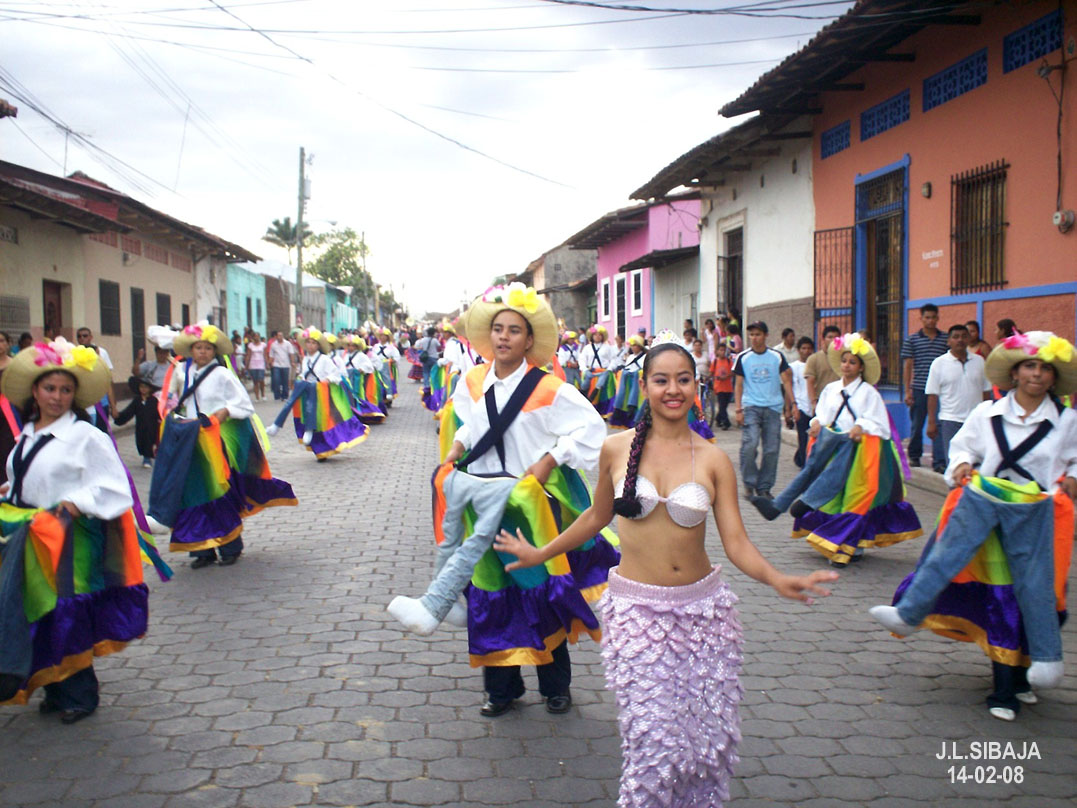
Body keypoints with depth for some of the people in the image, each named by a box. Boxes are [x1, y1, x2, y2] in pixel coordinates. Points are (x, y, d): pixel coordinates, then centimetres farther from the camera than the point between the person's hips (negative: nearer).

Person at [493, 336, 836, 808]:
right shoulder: (617, 450, -1)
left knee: (707, 735, 6)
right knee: (654, 742, -7)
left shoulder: (713, 460, -1)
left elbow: (736, 543, -5)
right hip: (636, 609, -1)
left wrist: (778, 580, -23)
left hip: (702, 608, 1)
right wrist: (540, 554, 22)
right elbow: (597, 516, 15)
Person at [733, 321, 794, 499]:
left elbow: (786, 381, 8)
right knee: (749, 444, -17)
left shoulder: (777, 356, 6)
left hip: (773, 407, 2)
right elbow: (738, 385, 5)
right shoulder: (743, 358, 4)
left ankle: (764, 487, 13)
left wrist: (791, 404, -2)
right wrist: (738, 409, -4)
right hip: (751, 406, -2)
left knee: (772, 449, 1)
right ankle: (749, 483, -1)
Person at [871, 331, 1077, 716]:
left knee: (1033, 584, 1)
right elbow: (962, 445, 14)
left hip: (1033, 511, -1)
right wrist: (961, 465, -4)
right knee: (946, 556, -8)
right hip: (980, 500, 1)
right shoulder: (987, 413, 1)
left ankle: (1045, 657, 12)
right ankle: (908, 613, 0)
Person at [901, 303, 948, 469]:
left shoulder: (945, 339, 8)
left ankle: (939, 461, -4)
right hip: (919, 389, 0)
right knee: (917, 424, 10)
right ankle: (914, 455, 27)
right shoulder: (912, 340, 4)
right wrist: (907, 391, -2)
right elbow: (908, 366, 3)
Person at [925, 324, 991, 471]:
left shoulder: (979, 361, 8)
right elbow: (932, 395, -2)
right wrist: (931, 422, -6)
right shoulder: (939, 363, -1)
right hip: (950, 420, -3)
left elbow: (986, 391, 12)